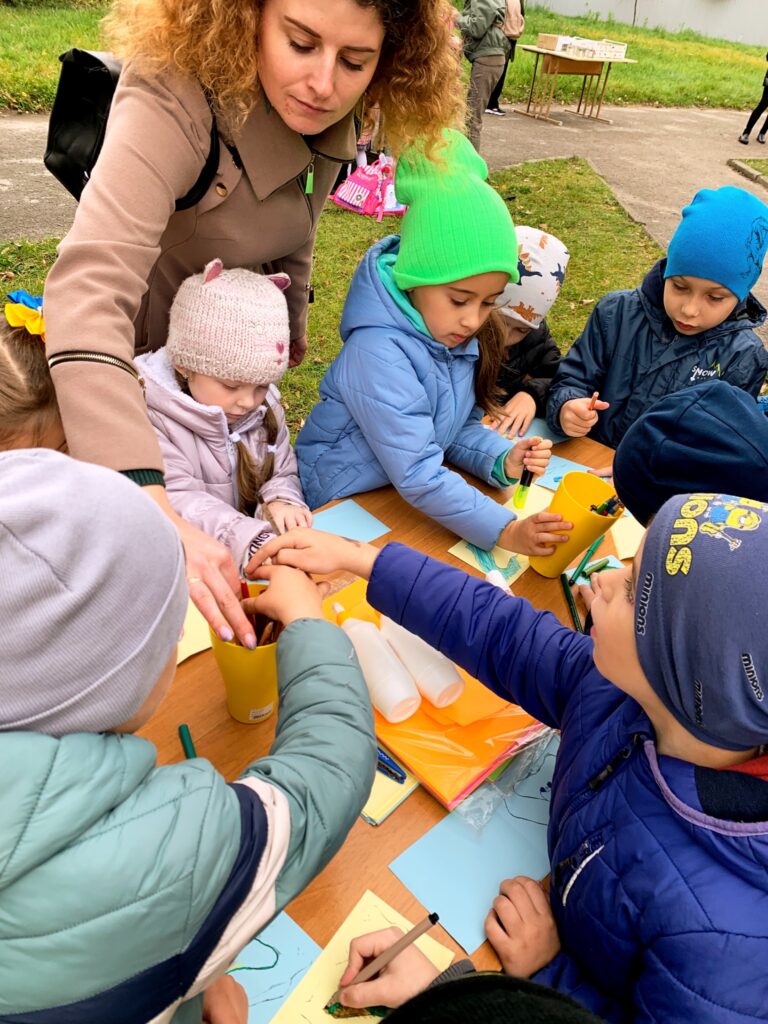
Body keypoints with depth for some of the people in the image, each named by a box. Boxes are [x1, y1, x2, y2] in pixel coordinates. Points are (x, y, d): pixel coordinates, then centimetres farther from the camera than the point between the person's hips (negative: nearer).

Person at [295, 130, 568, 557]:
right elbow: (418, 476, -29)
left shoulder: (461, 336, -5)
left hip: (408, 499, 7)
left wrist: (502, 459, -17)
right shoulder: (379, 354, -30)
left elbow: (460, 425, 3)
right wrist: (503, 530, -31)